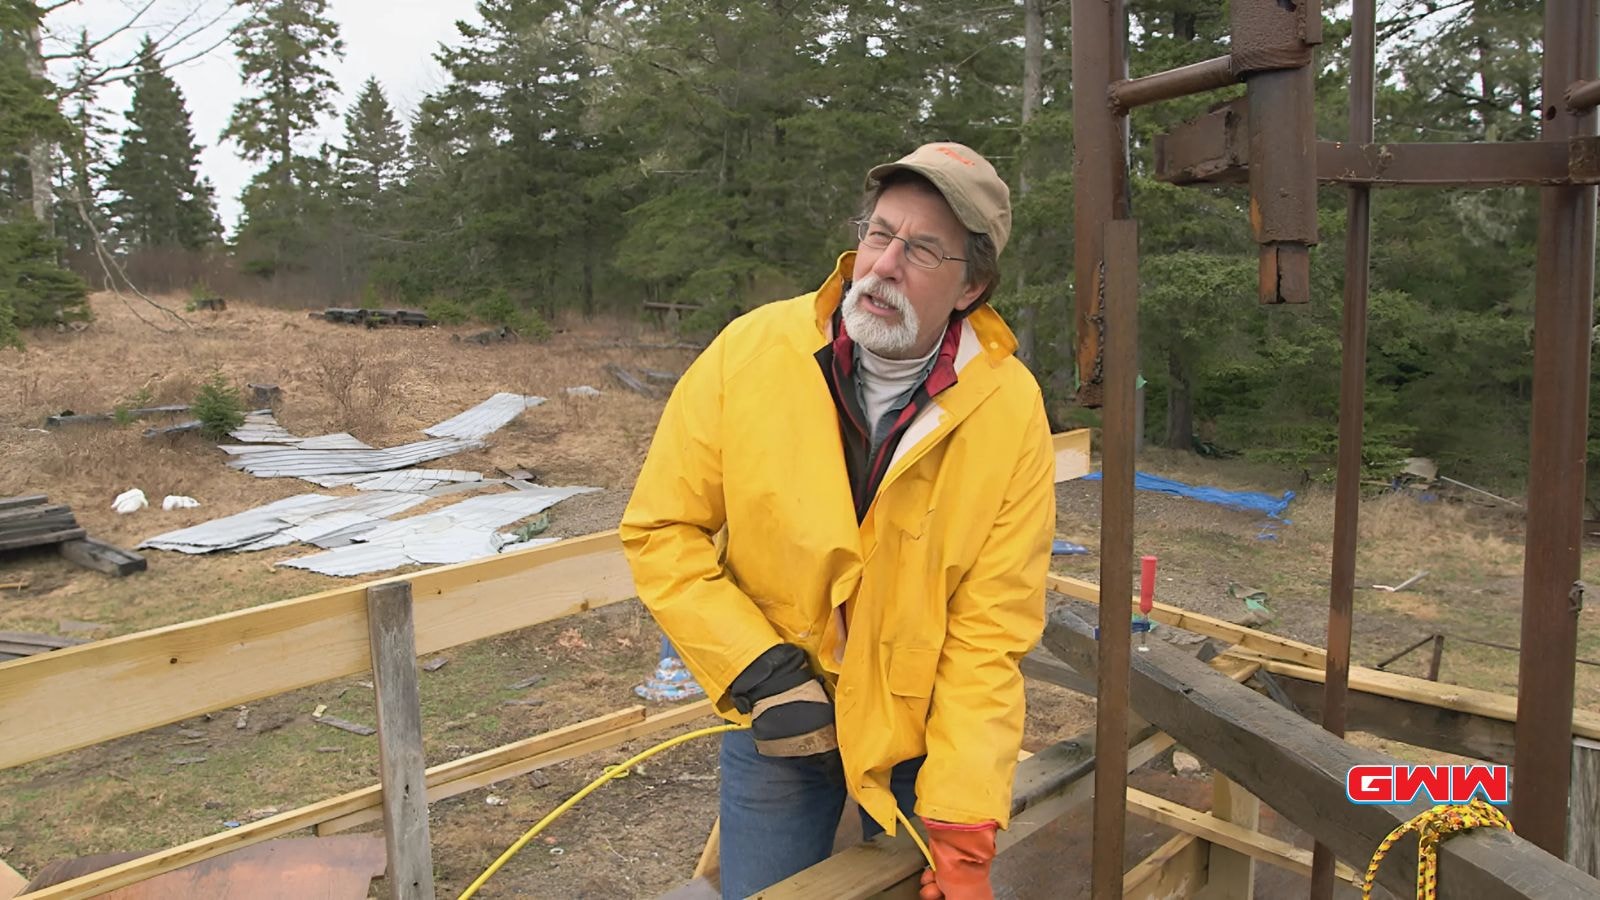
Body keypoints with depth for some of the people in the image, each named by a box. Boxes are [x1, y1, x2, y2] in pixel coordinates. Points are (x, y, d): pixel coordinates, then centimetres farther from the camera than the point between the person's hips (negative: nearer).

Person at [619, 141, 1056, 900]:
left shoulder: (1011, 408, -17)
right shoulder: (749, 352, -16)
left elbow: (992, 631, -16)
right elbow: (661, 531, -9)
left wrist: (963, 824, -18)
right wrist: (760, 673, -17)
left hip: (930, 726, 0)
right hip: (775, 722, 0)